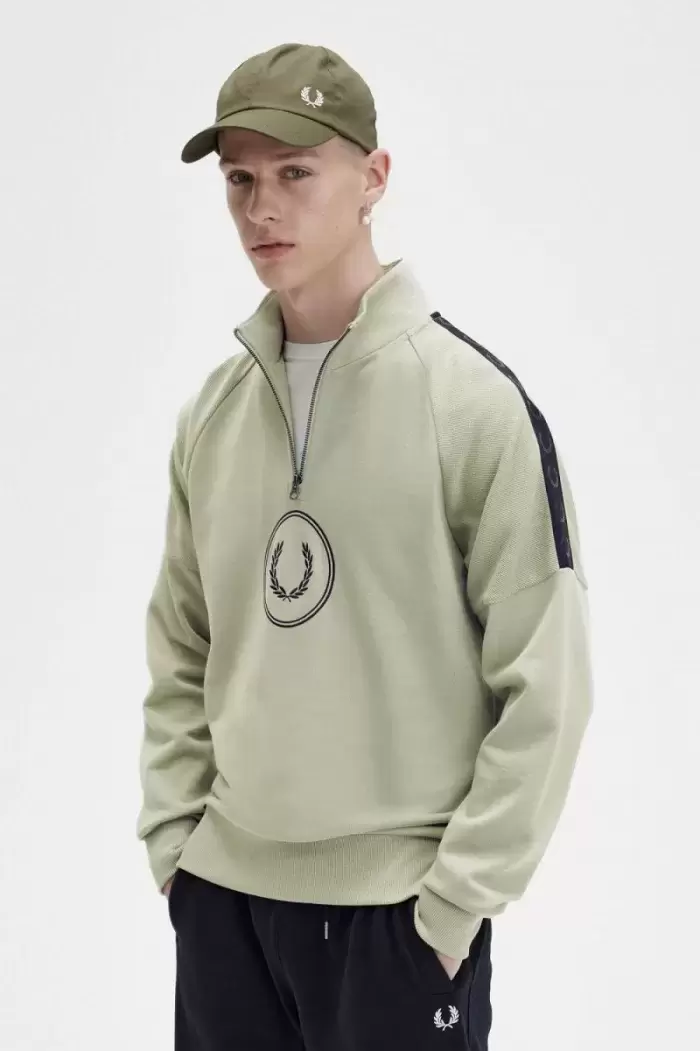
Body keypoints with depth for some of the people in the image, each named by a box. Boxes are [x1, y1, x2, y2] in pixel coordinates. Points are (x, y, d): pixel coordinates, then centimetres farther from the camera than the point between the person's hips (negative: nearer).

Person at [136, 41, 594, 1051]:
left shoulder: (476, 400, -11)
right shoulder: (213, 411, 5)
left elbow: (545, 683, -11)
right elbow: (181, 655, 12)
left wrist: (458, 896, -12)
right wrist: (173, 837, 3)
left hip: (399, 907, -4)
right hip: (223, 893, 5)